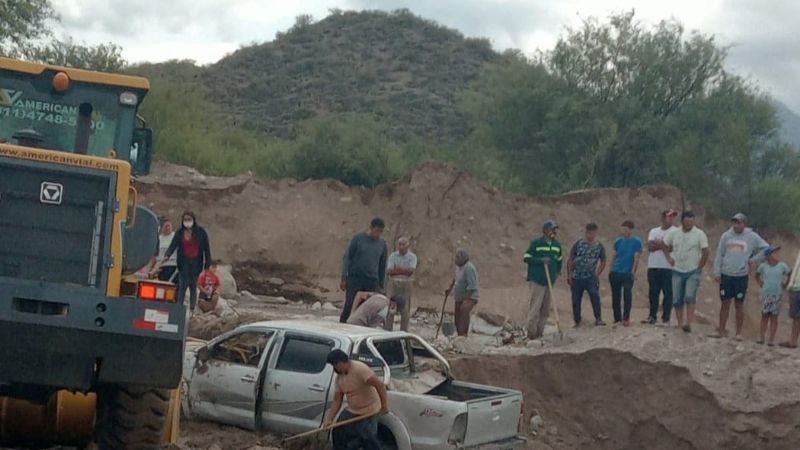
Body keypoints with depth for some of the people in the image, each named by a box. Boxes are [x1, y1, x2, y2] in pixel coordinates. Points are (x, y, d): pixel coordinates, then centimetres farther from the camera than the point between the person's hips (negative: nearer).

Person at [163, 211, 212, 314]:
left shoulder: (201, 232, 1)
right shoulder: (179, 233, 3)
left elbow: (207, 248, 3)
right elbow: (173, 246, -6)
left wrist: (207, 264, 0)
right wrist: (166, 256, -26)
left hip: (196, 262, 0)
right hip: (184, 262, 0)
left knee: (193, 286, 3)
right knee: (183, 286, -7)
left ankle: (192, 309, 7)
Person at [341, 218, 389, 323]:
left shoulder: (382, 243, 7)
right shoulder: (358, 238, -3)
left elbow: (382, 266, 14)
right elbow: (346, 258, -2)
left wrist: (381, 285, 13)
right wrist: (343, 278, -8)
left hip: (371, 282, 3)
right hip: (354, 279, -3)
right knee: (349, 306, -10)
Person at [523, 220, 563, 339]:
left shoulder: (557, 244, 11)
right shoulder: (536, 243, -7)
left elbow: (559, 259, 26)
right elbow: (526, 258, -8)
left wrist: (557, 271, 17)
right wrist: (541, 260, -18)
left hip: (550, 281, 6)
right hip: (537, 280, -6)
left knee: (546, 309, 7)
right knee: (535, 307, -9)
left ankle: (540, 333, 13)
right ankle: (532, 333, -5)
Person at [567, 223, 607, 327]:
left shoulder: (599, 246, 3)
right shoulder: (578, 244, 2)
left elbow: (603, 261, 15)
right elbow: (570, 260, 6)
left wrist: (597, 274, 5)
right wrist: (569, 275, 2)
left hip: (590, 277, -1)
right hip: (576, 277, 1)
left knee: (595, 296, -20)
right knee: (576, 300, 4)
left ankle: (598, 319, -15)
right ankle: (577, 322, 17)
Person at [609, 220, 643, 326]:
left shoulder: (637, 242, -3)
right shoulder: (618, 241, 8)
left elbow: (636, 258, -6)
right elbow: (614, 257, 13)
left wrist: (633, 272, -12)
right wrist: (611, 271, 9)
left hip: (627, 274, -4)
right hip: (615, 273, 4)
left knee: (627, 295, -9)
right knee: (615, 296, 8)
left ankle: (626, 318, 1)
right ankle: (617, 318, 18)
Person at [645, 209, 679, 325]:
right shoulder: (653, 231, 15)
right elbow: (650, 247, 0)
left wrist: (658, 244, -5)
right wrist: (663, 245, -10)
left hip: (668, 268, -4)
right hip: (653, 266, 4)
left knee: (668, 293, -5)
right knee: (653, 293, 6)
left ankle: (666, 318, -2)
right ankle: (652, 316, 13)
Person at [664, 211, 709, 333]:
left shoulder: (699, 234, -6)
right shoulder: (674, 233, 5)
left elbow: (705, 252, -7)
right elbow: (665, 245, 19)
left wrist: (699, 267, -8)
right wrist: (669, 258, 6)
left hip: (693, 272, -4)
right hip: (677, 271, 4)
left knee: (690, 297, -18)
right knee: (677, 299, 4)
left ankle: (688, 324, -23)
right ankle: (680, 324, 14)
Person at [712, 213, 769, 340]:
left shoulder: (752, 237, -1)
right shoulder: (726, 236, 4)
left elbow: (766, 248, 3)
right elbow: (719, 255, 6)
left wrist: (753, 260, -3)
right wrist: (717, 272, 1)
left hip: (742, 276, -2)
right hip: (726, 275, 2)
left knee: (739, 304, 4)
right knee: (725, 303, 6)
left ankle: (739, 332, 10)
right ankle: (721, 330, 13)